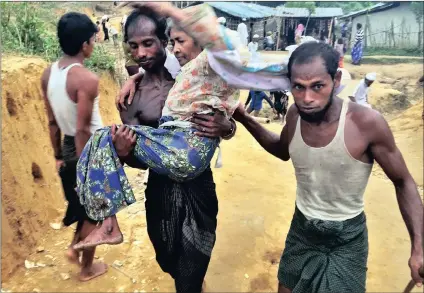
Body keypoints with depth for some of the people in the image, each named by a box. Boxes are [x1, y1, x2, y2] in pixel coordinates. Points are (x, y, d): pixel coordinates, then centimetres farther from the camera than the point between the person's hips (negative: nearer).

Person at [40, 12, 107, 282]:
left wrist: (59, 156, 15)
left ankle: (75, 247, 38)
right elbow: (82, 130, -26)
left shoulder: (48, 74, 0)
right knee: (93, 214, 13)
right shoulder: (87, 78, -25)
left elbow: (53, 122, 6)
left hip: (69, 150, 7)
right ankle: (87, 269, 31)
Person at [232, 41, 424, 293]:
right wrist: (246, 120, -2)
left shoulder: (367, 123, -26)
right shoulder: (295, 115, -13)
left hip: (347, 238, -4)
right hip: (301, 228, 4)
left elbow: (404, 183, -12)